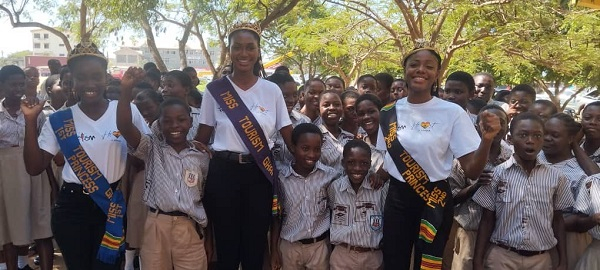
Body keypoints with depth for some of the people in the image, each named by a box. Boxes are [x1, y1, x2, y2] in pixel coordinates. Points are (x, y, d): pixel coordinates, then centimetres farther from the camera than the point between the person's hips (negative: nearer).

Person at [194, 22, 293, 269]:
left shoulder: (272, 90, 2)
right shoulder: (215, 90, 0)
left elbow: (289, 137, 3)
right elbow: (201, 138, 4)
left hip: (260, 173, 1)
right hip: (223, 171, -1)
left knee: (256, 244, 8)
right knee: (226, 244, 8)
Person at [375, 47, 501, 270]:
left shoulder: (452, 112, -8)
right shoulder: (389, 113, 1)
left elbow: (472, 171, -11)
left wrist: (486, 140, -27)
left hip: (434, 201, -2)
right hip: (396, 199, 2)